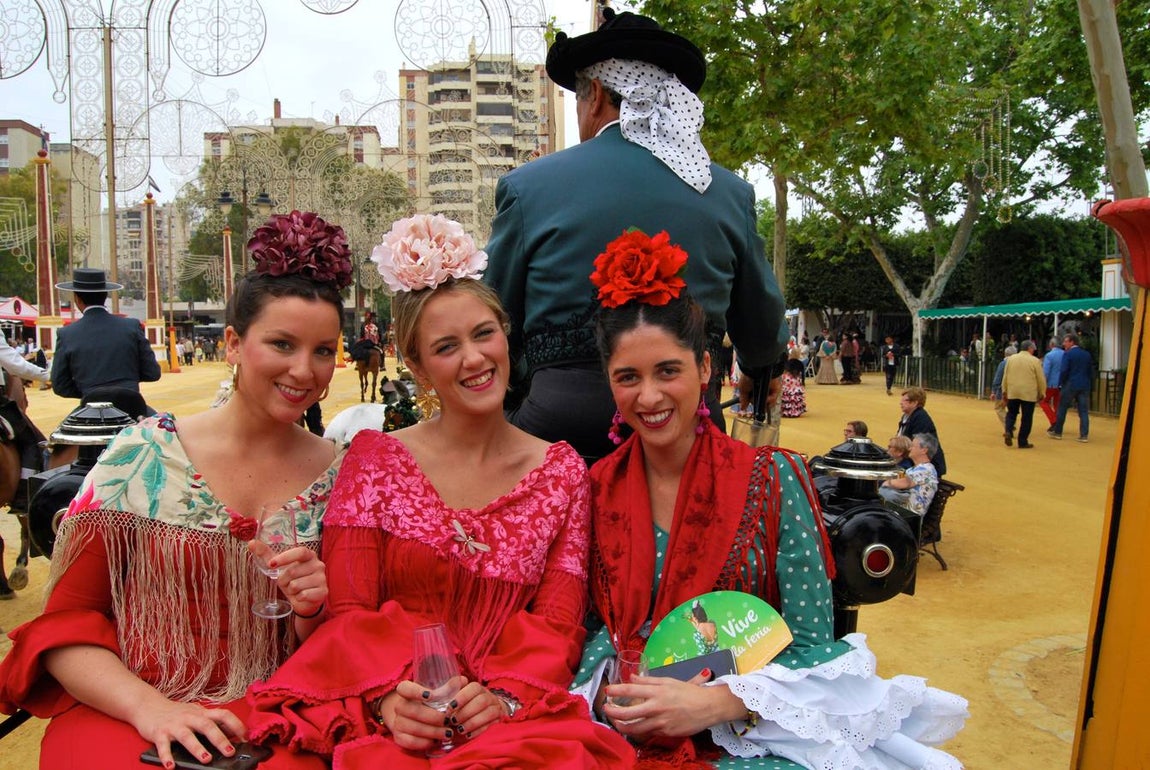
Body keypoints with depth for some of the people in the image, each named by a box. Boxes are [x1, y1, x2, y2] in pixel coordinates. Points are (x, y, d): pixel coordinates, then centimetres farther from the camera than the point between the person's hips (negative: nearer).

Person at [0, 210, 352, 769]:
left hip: (263, 717, 1)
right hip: (120, 710, -1)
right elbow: (67, 620, 0)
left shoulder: (339, 474, 1)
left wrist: (313, 612, -12)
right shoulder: (141, 455, -3)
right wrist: (147, 706, -15)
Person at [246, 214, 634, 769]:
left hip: (513, 717, 1)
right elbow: (350, 611, 0)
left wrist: (504, 697, -16)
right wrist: (388, 697, -18)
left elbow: (557, 625, 3)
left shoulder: (562, 472, 7)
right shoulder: (374, 459, 4)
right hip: (389, 720, -1)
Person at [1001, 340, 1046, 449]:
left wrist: (1004, 391, 17)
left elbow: (1005, 376, 8)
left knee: (1011, 413, 17)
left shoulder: (1011, 359, 5)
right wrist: (1042, 393, 10)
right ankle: (1023, 442, 7)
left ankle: (1008, 431, -8)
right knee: (1026, 418, 5)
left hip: (1012, 392, 3)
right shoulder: (1035, 361, -5)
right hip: (1029, 394, -3)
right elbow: (1041, 379, -2)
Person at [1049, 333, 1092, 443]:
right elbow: (1091, 371, 12)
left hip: (1070, 385, -5)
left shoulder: (1067, 354, -7)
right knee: (1084, 411, 4)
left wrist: (1060, 384, -4)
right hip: (1084, 386, 5)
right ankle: (1084, 435, 2)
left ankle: (1057, 432, 16)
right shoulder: (1086, 354, 10)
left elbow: (1064, 371, -13)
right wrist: (1090, 385, 17)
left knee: (1062, 409, 8)